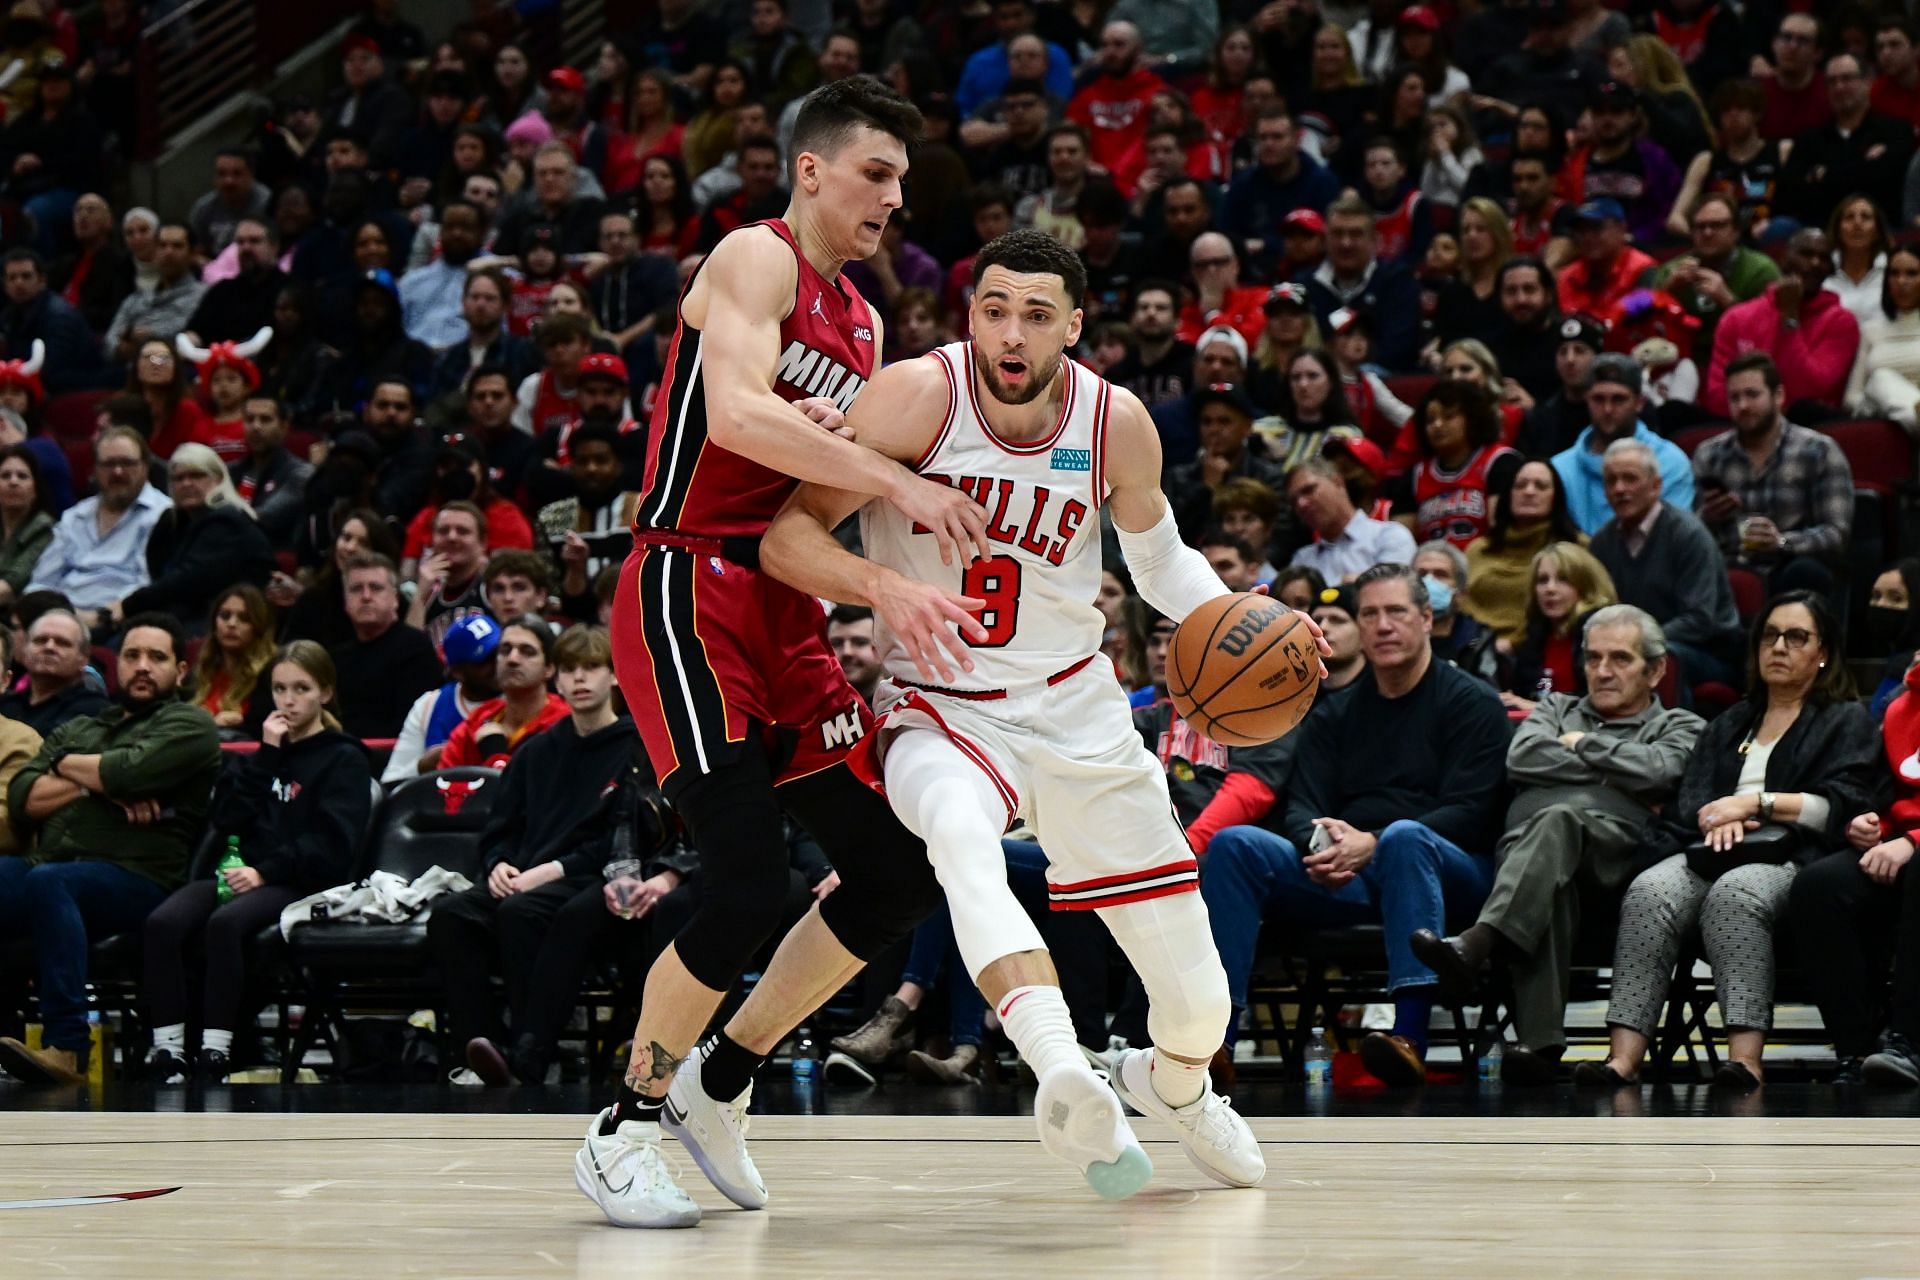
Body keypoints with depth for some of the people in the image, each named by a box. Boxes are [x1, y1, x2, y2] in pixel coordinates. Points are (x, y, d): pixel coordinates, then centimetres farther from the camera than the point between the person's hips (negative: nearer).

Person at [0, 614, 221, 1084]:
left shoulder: (189, 726, 12)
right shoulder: (76, 729, 29)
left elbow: (130, 771, -9)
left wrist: (68, 767, 9)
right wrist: (101, 785, -1)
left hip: (136, 877, -5)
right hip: (50, 864, 5)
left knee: (47, 884, -37)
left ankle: (67, 1047, -43)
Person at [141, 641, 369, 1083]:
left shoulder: (343, 759, 8)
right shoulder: (265, 751, 24)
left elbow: (330, 842, -6)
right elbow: (224, 818, 9)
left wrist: (265, 872, -16)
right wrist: (266, 756, 3)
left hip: (300, 883, -5)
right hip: (241, 872, 5)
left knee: (225, 923, -36)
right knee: (162, 922, -26)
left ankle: (215, 1056, -36)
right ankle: (167, 1052, -28)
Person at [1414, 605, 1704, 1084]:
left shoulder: (1678, 727, 27)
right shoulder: (1556, 708, 37)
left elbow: (1658, 771, 1)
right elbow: (1523, 758, 13)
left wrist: (1583, 745, 13)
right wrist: (1613, 775, 9)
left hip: (1612, 838, -2)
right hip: (1523, 843, 2)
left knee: (1559, 821, -40)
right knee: (1551, 878, -39)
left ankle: (1474, 945, -62)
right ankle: (1539, 1041, -55)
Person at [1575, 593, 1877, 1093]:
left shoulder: (1846, 722, 17)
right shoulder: (1731, 723, 32)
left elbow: (1841, 808, 2)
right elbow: (1690, 799, 18)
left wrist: (1756, 802, -2)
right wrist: (1719, 819, -6)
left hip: (1792, 861, -4)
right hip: (1712, 851, 4)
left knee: (1734, 894, -39)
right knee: (1651, 892, -30)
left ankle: (1746, 1057, -52)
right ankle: (1624, 1054, -44)